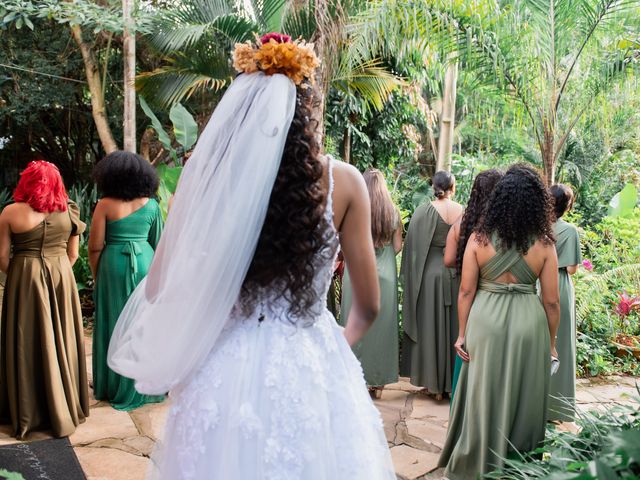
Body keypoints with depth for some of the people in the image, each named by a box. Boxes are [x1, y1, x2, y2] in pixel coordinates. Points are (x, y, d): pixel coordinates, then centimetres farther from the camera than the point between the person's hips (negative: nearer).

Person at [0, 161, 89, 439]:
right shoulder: (68, 211, -2)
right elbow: (72, 255, 2)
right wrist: (57, 273, 15)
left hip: (25, 280, -2)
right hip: (61, 279, 2)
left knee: (26, 343, 9)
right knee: (61, 341, 12)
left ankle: (26, 415, 19)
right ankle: (64, 410, 22)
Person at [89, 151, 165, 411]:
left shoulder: (105, 205, -9)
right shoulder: (151, 205, -1)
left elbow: (95, 246, -8)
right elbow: (157, 243, 6)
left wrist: (96, 275, 6)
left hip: (114, 266, -2)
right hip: (145, 264, 2)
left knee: (115, 324, 8)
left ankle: (116, 386, 20)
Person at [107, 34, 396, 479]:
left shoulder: (209, 173, -9)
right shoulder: (343, 181, -9)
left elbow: (158, 288, -1)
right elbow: (368, 306, -1)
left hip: (228, 368, 1)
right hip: (315, 368, 0)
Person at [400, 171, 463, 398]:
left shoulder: (424, 211, -9)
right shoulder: (464, 212, -4)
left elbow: (413, 246, -8)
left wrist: (411, 277, 2)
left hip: (429, 274, -2)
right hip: (457, 275, 2)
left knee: (430, 326, 8)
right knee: (453, 326, 12)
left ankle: (432, 381, 15)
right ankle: (451, 382, 21)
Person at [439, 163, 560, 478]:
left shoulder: (478, 239, -6)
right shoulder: (544, 244, -6)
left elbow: (466, 291, -4)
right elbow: (551, 301, -2)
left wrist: (462, 333, 5)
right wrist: (551, 341, 10)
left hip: (485, 322, 0)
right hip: (528, 324, 0)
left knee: (484, 394, 12)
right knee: (522, 396, 14)